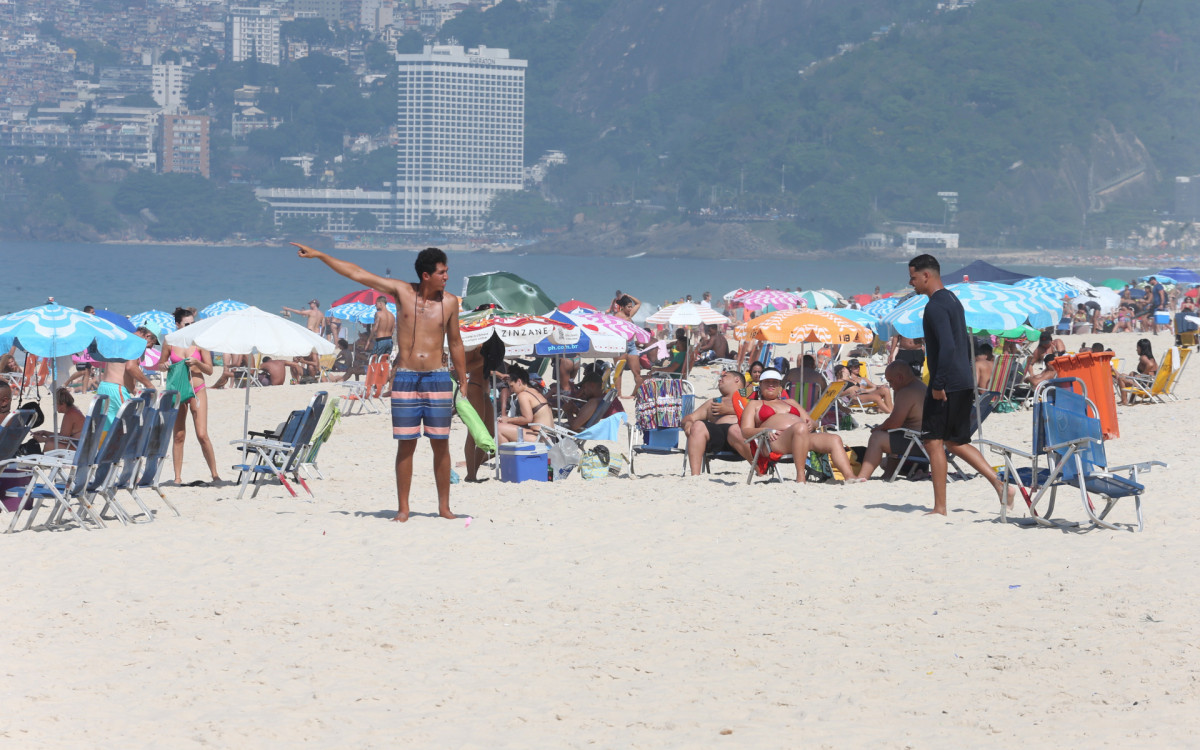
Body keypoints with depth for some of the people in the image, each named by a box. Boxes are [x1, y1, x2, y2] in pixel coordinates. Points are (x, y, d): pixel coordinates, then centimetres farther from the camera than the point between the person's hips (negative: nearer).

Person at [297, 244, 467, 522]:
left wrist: (463, 383, 13)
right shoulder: (402, 292, 1)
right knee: (406, 445, 0)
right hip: (405, 379, -1)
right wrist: (319, 255, 4)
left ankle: (444, 507, 10)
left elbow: (455, 343, 14)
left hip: (437, 379, 1)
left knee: (441, 445, 1)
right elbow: (356, 273, 4)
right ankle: (403, 508, 6)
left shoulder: (449, 302, 4)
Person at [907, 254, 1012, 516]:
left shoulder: (935, 306, -15)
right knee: (956, 442, 16)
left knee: (933, 442, -2)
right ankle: (999, 485, 8)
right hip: (963, 384, 10)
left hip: (945, 386, -10)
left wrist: (938, 384, -23)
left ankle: (940, 507, 1)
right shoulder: (953, 301, 17)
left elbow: (947, 347, -25)